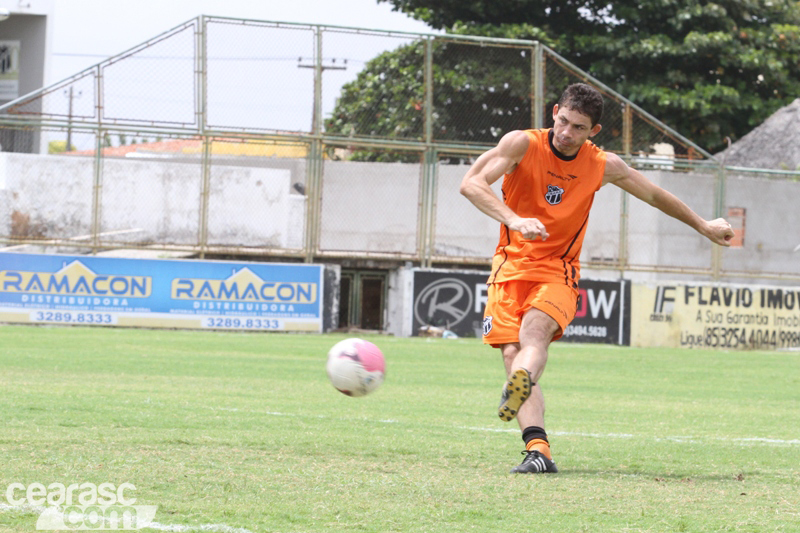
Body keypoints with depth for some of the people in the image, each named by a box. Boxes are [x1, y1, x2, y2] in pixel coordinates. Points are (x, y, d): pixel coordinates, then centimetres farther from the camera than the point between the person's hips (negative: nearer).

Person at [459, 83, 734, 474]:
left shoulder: (604, 166, 1)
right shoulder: (523, 145, -6)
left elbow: (654, 195, 19)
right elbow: (471, 184, -18)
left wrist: (704, 226, 29)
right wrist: (513, 219, -34)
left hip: (558, 273, -1)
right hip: (512, 266, 1)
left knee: (534, 328, -32)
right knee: (511, 353, -18)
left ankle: (519, 389, -62)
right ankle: (538, 449, -28)